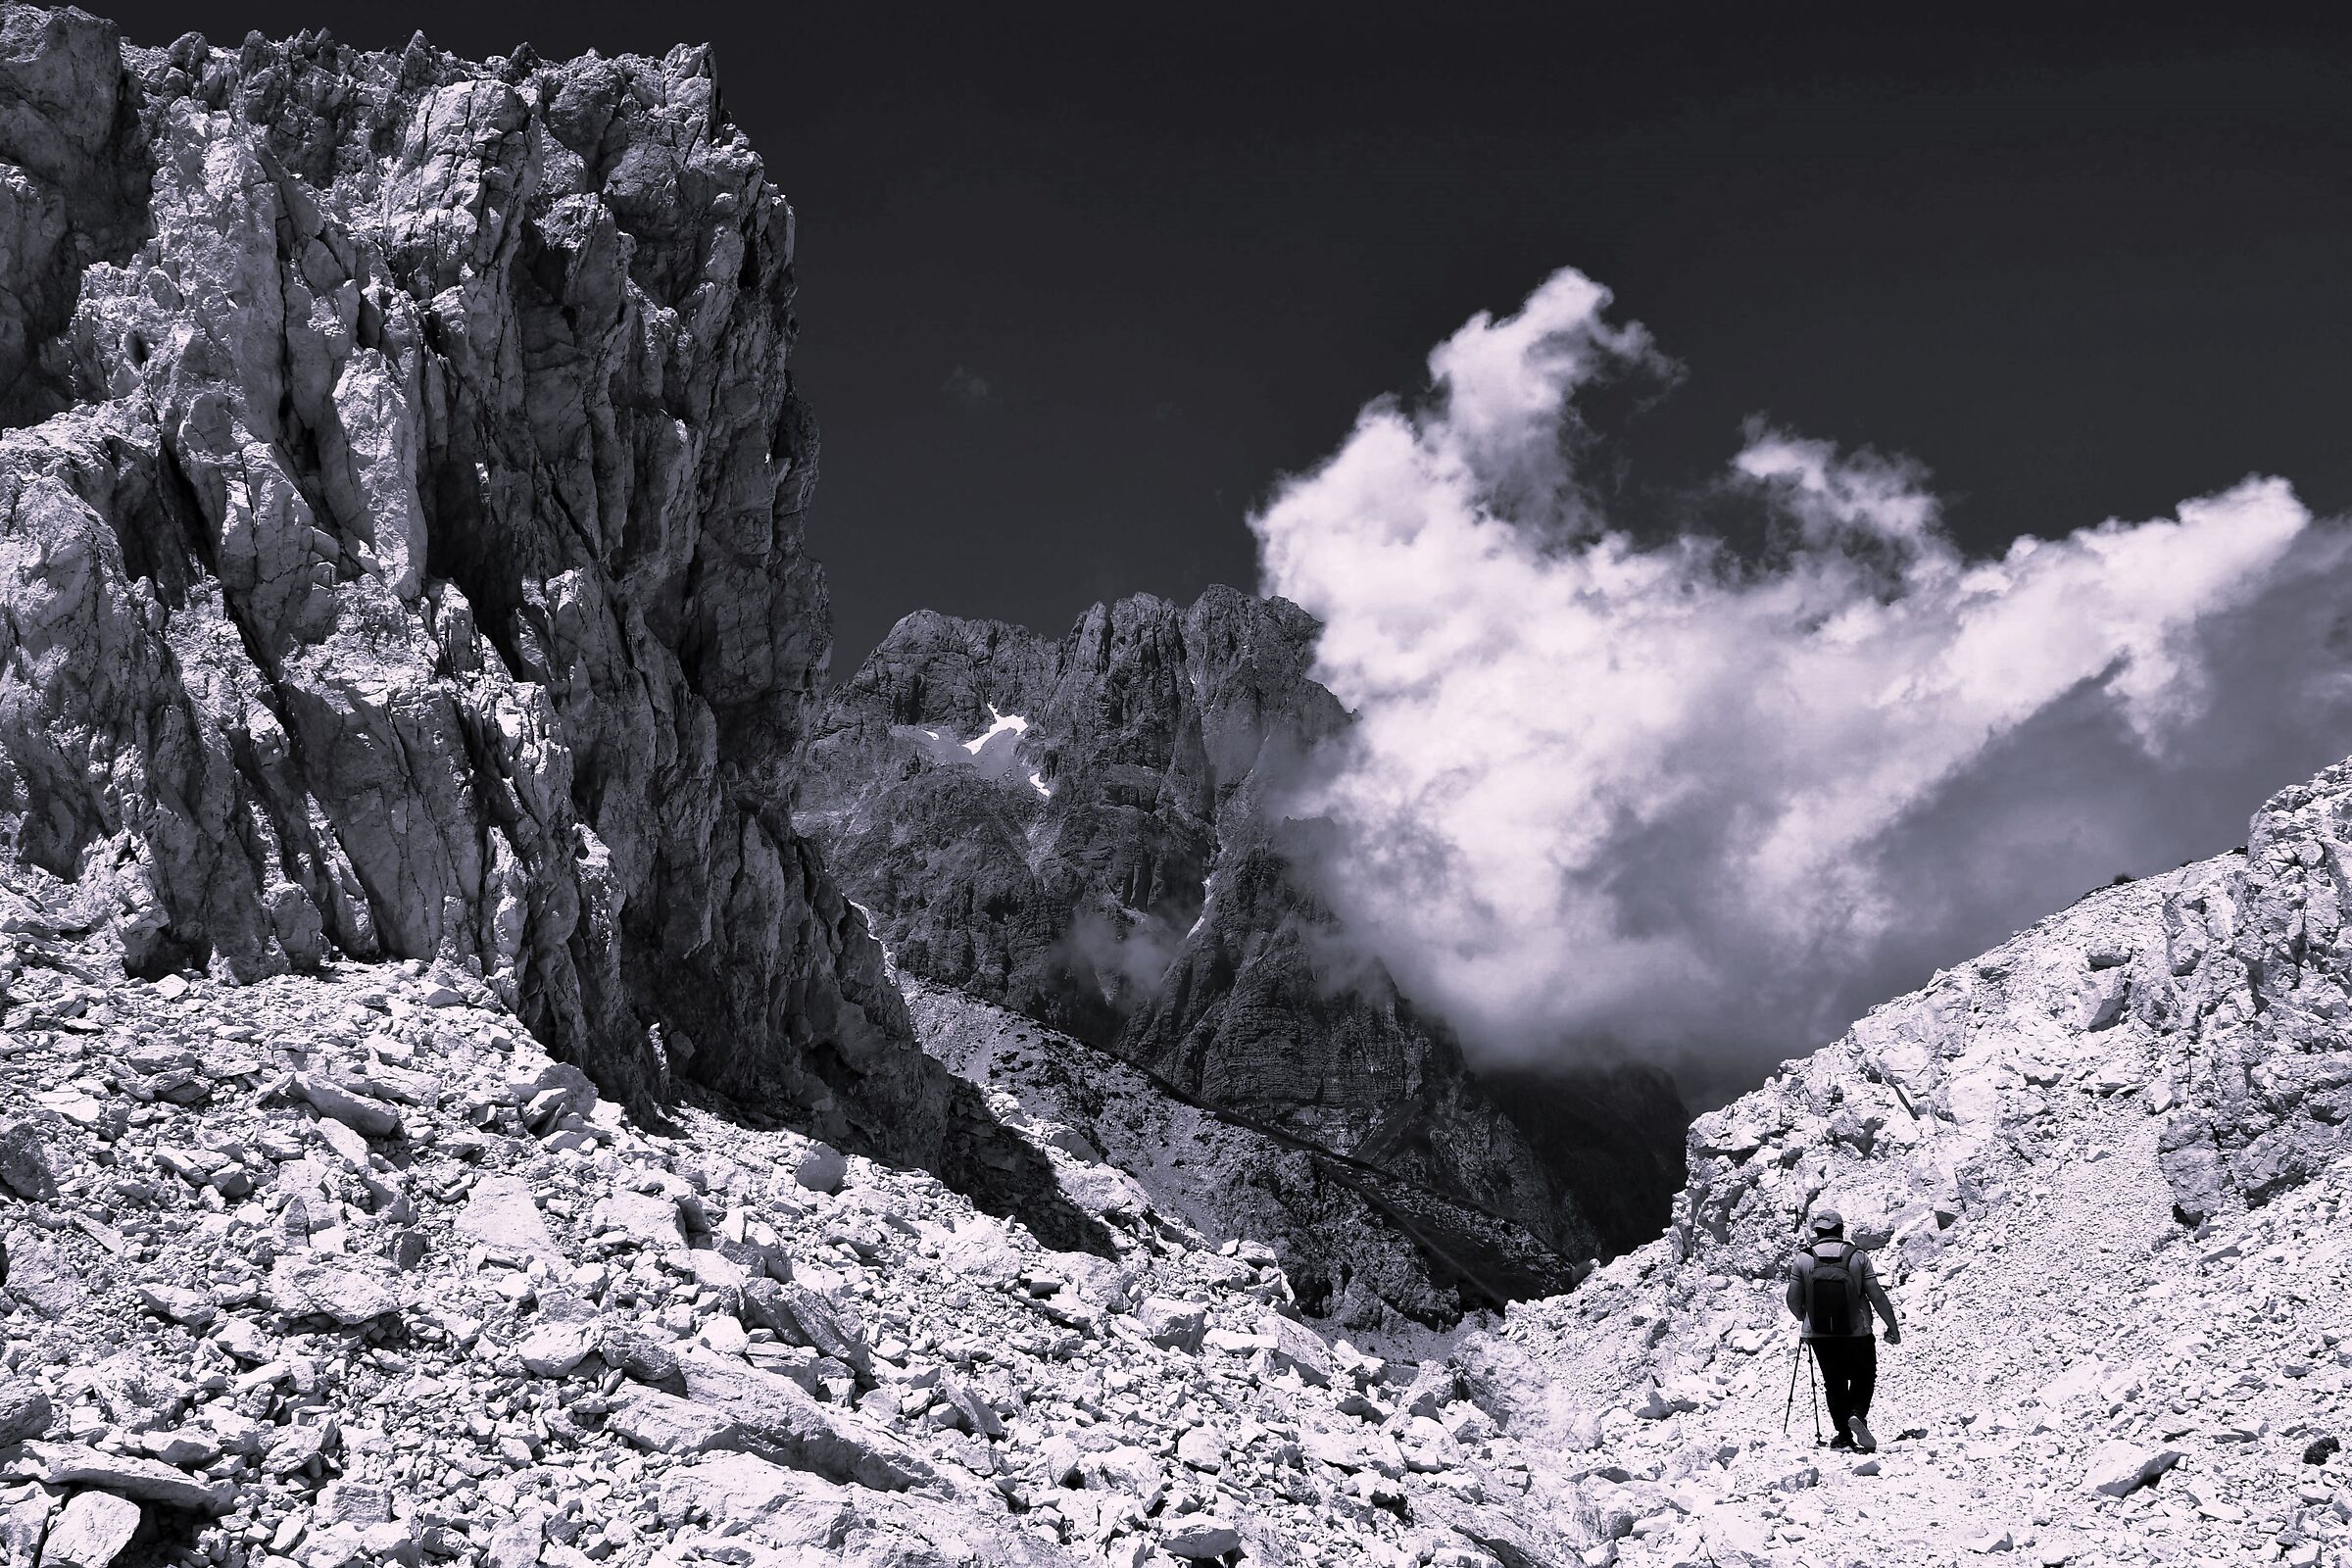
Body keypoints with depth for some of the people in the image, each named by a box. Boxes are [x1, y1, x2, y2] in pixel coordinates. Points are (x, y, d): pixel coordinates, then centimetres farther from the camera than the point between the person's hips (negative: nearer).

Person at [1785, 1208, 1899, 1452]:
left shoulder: (1803, 1260, -4)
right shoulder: (1858, 1257, -7)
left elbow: (1793, 1301, 1)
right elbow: (1877, 1296, -5)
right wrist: (1892, 1327, 7)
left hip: (1819, 1335, 2)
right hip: (1857, 1333, -1)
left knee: (1834, 1382, 17)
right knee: (1864, 1377, 16)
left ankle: (1843, 1434, 14)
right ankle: (1857, 1414, -9)